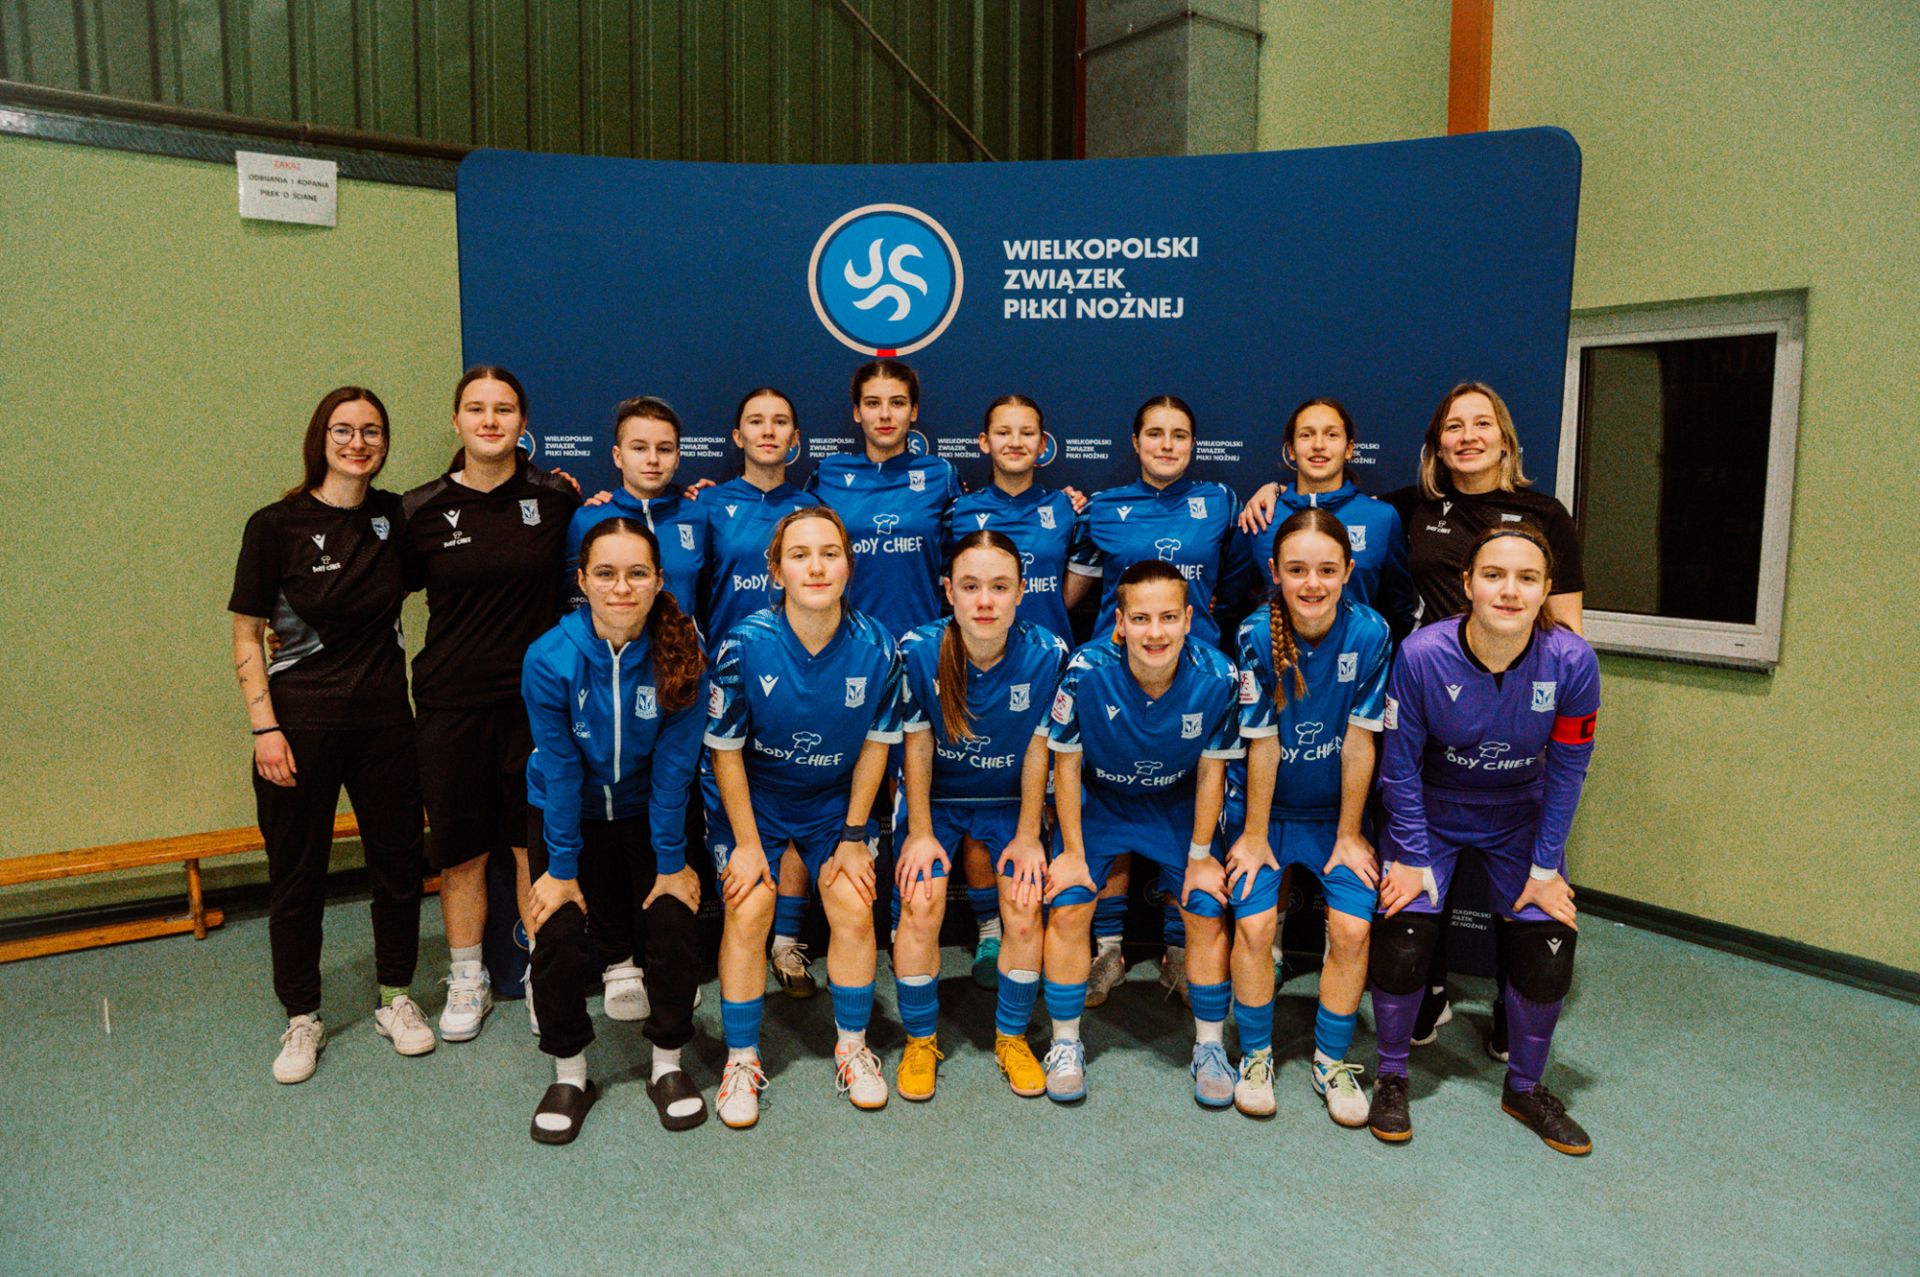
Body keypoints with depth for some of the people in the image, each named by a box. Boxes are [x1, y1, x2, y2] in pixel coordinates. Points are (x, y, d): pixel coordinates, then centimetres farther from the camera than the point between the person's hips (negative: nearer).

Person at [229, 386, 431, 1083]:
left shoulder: (395, 516, 2)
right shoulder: (276, 525, -7)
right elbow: (247, 637, -4)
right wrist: (265, 728, -12)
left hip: (384, 719, 3)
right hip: (301, 723, -3)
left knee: (398, 862, 10)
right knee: (297, 875, 7)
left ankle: (396, 998, 29)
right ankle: (302, 1017, 25)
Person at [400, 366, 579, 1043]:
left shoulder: (558, 499, -1)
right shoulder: (423, 509, 0)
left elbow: (579, 588, 14)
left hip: (537, 695, 0)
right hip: (452, 701, 1)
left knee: (537, 842, 7)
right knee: (461, 849, 10)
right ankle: (468, 980, 29)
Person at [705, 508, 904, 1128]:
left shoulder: (875, 647, -17)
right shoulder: (745, 645, -22)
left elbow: (875, 745, -5)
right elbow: (727, 750, -12)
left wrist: (854, 836, -4)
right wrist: (748, 843, -10)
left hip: (835, 799, 2)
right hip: (755, 797, -1)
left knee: (853, 908, -10)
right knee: (747, 912, -14)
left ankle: (852, 1050, 13)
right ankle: (742, 1060, 7)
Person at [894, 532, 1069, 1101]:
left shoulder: (1046, 653, -19)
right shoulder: (919, 649, -20)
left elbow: (1038, 748, -9)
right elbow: (917, 745, -10)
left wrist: (1028, 836, -5)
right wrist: (921, 834, -7)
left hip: (1009, 801, 1)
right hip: (937, 798, 0)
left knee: (1025, 911, -13)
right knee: (920, 907, -16)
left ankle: (1011, 1038, 13)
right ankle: (920, 1041, 8)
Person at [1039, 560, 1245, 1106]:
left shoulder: (1216, 678, -25)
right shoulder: (1087, 672, -29)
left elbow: (1211, 769, -10)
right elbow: (1067, 763, -15)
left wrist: (1200, 854, -5)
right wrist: (1072, 851, -11)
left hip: (1177, 806, 1)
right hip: (1096, 800, -1)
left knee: (1207, 912, -10)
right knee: (1068, 908, -13)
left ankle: (1209, 1046, 13)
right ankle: (1066, 1046, 8)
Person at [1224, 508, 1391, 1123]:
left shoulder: (1370, 633, -15)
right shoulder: (1256, 635, -18)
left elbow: (1359, 742, -10)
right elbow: (1262, 745, -13)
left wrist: (1349, 835, -4)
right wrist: (1253, 835, -7)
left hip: (1336, 811, 1)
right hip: (1265, 806, -1)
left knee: (1352, 928, -10)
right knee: (1254, 923, -13)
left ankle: (1332, 1062, 13)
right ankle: (1255, 1057, 11)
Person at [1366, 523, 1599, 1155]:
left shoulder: (1571, 661, -23)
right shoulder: (1421, 655, -27)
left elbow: (1565, 772, -10)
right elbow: (1400, 766, -15)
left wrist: (1545, 869, -7)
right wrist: (1413, 859, -12)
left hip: (1520, 816, 2)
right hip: (1431, 811, -2)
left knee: (1547, 943, -5)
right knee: (1402, 939, -14)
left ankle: (1525, 1086, 22)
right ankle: (1391, 1078, 12)